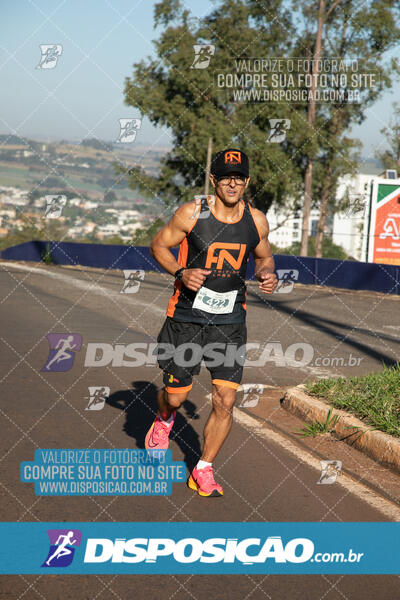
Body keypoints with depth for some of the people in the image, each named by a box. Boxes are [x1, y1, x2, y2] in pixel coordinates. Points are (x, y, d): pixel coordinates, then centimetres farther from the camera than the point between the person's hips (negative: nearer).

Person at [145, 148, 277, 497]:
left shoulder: (256, 221, -1)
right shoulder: (192, 214, -9)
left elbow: (264, 257, 17)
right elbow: (159, 246, 2)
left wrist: (268, 275, -6)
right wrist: (181, 272, -15)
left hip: (230, 321, 2)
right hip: (186, 318, -2)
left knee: (226, 401, -5)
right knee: (176, 395, 8)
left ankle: (203, 471, 13)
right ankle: (164, 422, 46)